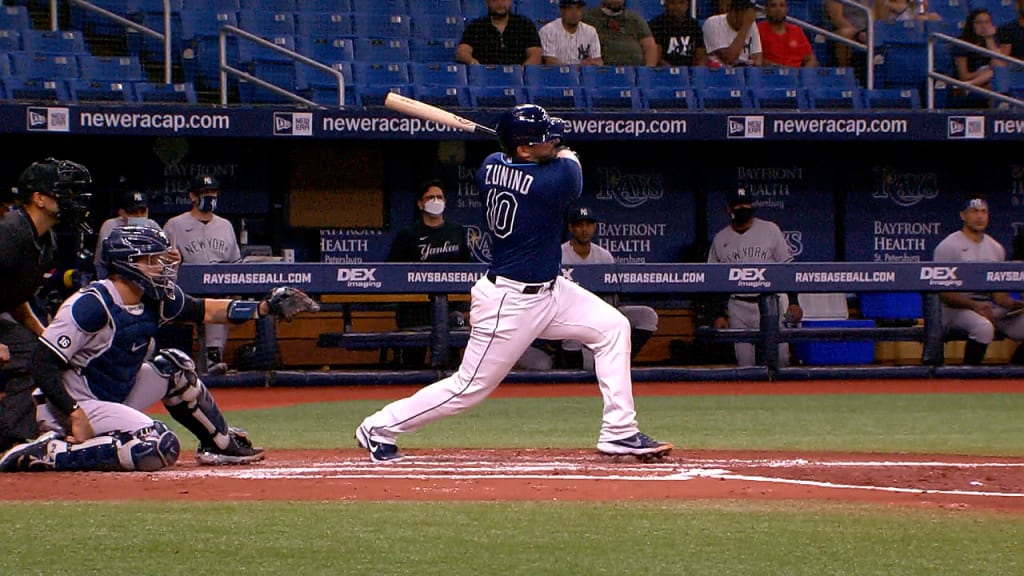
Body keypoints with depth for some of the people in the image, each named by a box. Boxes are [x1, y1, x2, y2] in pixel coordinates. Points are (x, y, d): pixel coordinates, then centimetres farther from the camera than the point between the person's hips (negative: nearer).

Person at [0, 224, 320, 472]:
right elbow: (43, 364, -25)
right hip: (69, 408, -9)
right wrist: (76, 416, -33)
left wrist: (264, 308, 7)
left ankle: (221, 445, 29)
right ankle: (47, 453, -25)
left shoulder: (155, 299, 2)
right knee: (161, 447, -26)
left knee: (174, 367, 13)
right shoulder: (92, 305, -23)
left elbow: (204, 310, 17)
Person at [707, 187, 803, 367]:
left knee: (779, 359, -11)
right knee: (744, 363, -2)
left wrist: (793, 302, -4)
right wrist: (720, 314, 6)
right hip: (738, 309, 2)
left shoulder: (770, 230, 5)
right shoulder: (720, 239, 10)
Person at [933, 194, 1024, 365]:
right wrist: (974, 305, -24)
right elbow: (943, 293, -11)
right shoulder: (947, 247, -4)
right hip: (956, 308, -7)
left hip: (990, 307, 7)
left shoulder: (996, 248, 17)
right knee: (983, 327, -38)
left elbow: (998, 291, 16)